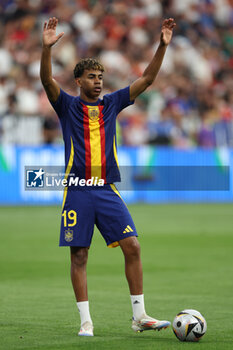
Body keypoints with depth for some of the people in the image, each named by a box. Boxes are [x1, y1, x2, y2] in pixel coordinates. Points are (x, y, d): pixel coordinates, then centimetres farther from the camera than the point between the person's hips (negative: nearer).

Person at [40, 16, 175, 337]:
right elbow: (47, 80, -14)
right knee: (79, 256, -1)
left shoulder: (112, 104, 11)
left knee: (132, 247, -6)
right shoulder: (68, 106, 3)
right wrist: (47, 48, -30)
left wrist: (163, 45, -2)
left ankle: (139, 316, 0)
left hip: (107, 190, 3)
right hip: (77, 191, -3)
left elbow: (147, 79, 8)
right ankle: (86, 321, 6)